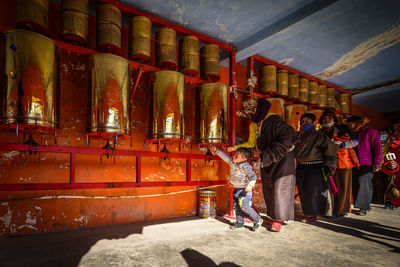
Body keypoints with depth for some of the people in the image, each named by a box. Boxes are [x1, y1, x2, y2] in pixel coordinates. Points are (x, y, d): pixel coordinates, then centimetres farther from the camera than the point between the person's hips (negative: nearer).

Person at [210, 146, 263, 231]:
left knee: (244, 206, -10)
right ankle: (239, 223, 23)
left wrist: (250, 185, -34)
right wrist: (216, 151, 5)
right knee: (236, 206, 9)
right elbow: (224, 157, 8)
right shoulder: (232, 162, -2)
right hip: (237, 189, 7)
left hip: (245, 189, -7)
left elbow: (253, 177, -19)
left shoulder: (246, 167, -21)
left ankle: (257, 220, 10)